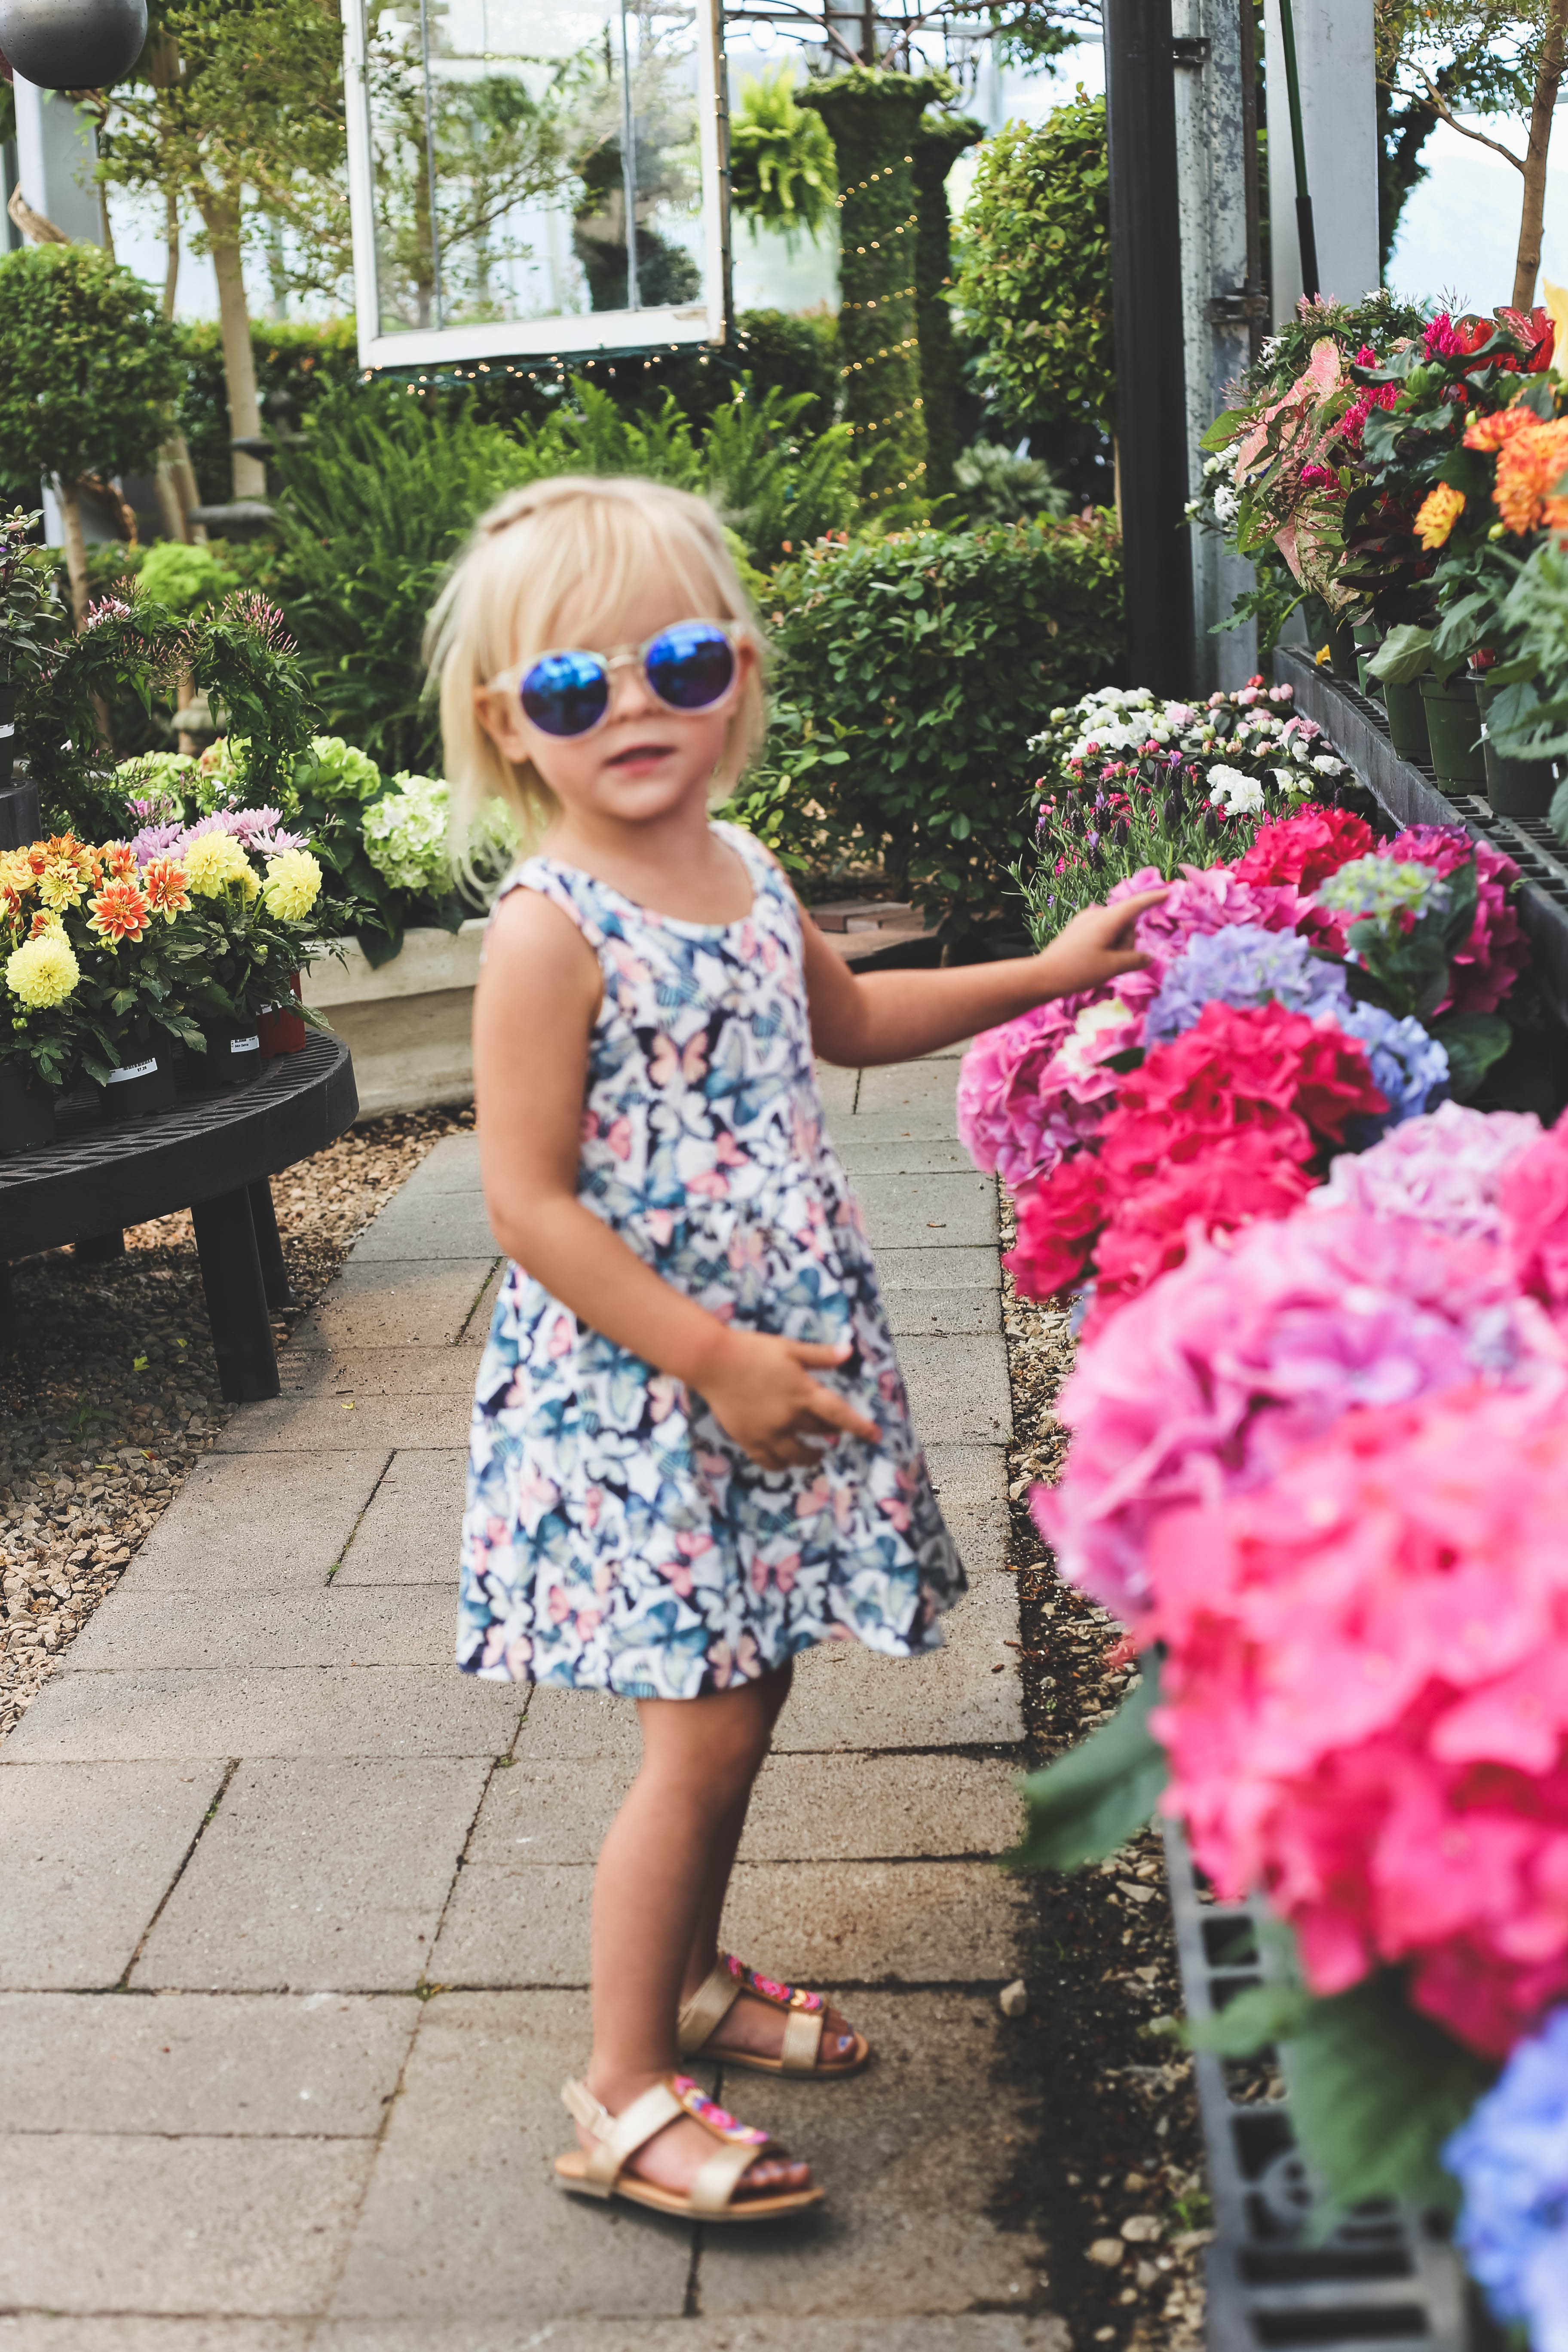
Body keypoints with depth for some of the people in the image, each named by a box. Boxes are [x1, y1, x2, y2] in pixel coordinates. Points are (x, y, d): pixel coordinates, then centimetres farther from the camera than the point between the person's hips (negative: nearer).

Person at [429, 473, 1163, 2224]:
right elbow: (529, 1206, -20)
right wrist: (714, 1359, -21)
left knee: (742, 1696, 17)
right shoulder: (551, 931, -18)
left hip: (781, 1356, 8)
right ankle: (620, 2097, 13)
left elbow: (841, 1016, 27)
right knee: (703, 1734, -4)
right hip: (629, 1391, -8)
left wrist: (1047, 973, 24)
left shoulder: (737, 871, 7)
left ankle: (688, 1978, 39)